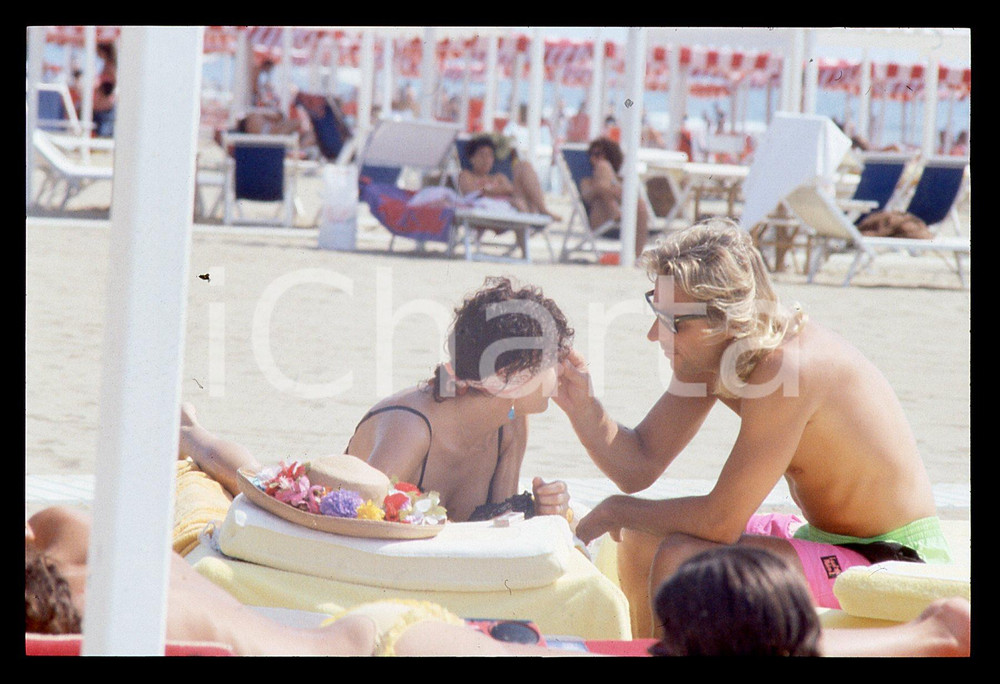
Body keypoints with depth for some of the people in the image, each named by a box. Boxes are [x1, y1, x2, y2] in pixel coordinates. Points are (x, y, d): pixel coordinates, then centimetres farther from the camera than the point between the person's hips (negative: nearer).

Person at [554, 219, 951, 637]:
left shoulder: (786, 366, -28)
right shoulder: (708, 353, -3)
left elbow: (720, 520, -25)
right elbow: (639, 467, 4)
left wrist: (615, 510, -11)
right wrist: (583, 408, -14)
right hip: (824, 537, 9)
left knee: (681, 562, -23)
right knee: (642, 540, 12)